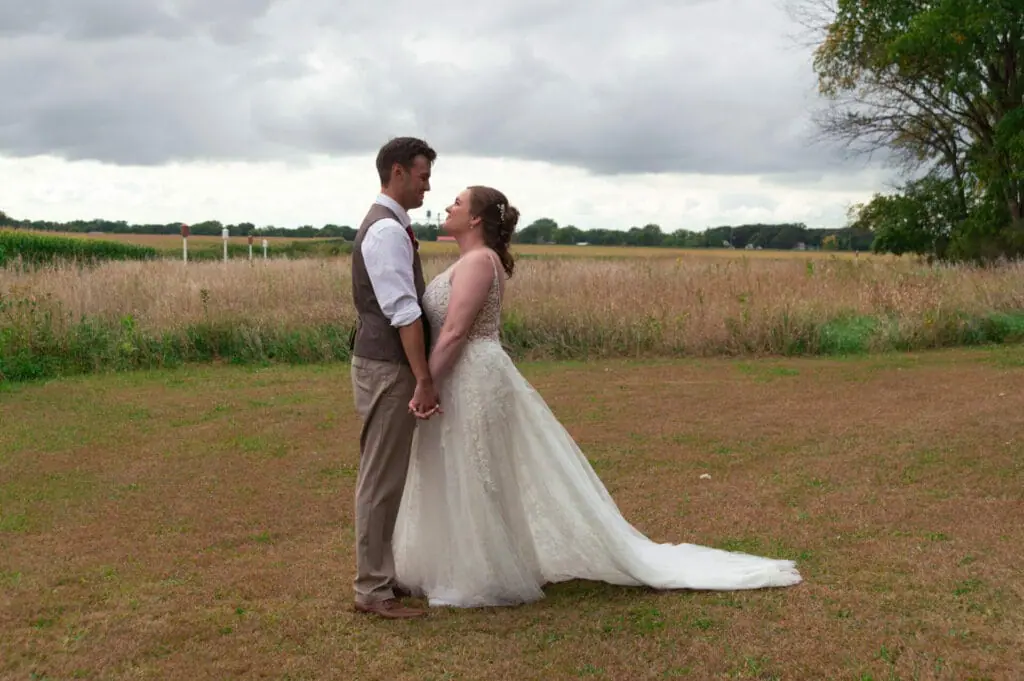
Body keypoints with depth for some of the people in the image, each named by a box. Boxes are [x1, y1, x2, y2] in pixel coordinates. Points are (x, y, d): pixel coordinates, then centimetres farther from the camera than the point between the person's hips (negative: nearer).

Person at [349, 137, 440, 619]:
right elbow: (403, 312, -22)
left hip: (384, 362, 10)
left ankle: (379, 574, 27)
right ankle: (372, 590, 5)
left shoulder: (387, 225, 16)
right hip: (388, 367, -10)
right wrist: (424, 380, -22)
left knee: (384, 475, 16)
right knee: (382, 478, -4)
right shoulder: (388, 230, -16)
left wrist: (419, 375, 21)